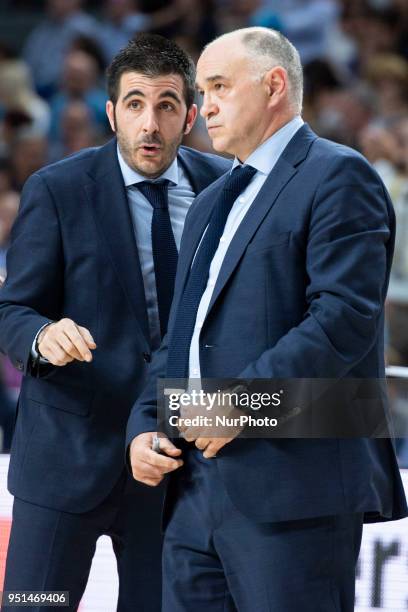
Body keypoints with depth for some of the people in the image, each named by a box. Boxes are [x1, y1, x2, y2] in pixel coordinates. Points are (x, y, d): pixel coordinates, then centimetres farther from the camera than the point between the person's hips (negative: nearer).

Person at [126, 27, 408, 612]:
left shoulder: (336, 178, -5)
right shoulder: (211, 203, 25)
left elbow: (345, 318, -17)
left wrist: (242, 402, -19)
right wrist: (145, 425, 9)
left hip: (293, 489, -9)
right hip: (197, 486, 9)